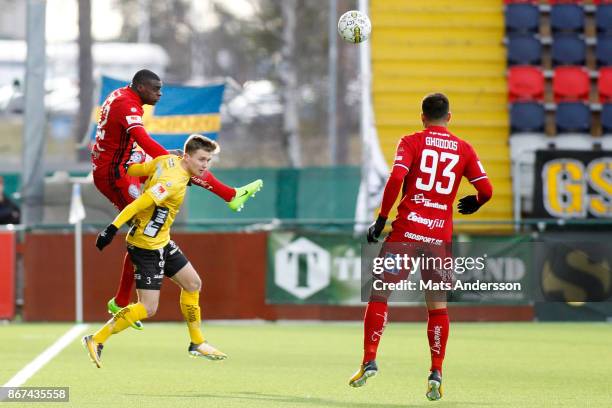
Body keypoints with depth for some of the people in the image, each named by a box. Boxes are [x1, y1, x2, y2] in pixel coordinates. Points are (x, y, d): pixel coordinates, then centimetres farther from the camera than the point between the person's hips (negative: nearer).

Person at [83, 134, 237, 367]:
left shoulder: (169, 160, -1)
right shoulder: (174, 183, -26)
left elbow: (133, 170, 6)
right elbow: (138, 205, -30)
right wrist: (112, 229, -31)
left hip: (161, 242, 11)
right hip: (146, 247, -11)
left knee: (193, 283, 17)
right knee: (148, 308, -11)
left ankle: (197, 344, 29)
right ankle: (97, 340, -4)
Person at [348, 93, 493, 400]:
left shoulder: (411, 142, 2)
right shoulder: (464, 149, 9)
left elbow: (396, 178, -12)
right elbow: (486, 190, 5)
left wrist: (381, 220, -6)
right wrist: (473, 205, 27)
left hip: (407, 228, -2)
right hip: (440, 235, 2)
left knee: (379, 294, 6)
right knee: (437, 305, 8)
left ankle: (369, 360, -4)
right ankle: (436, 372, 0)